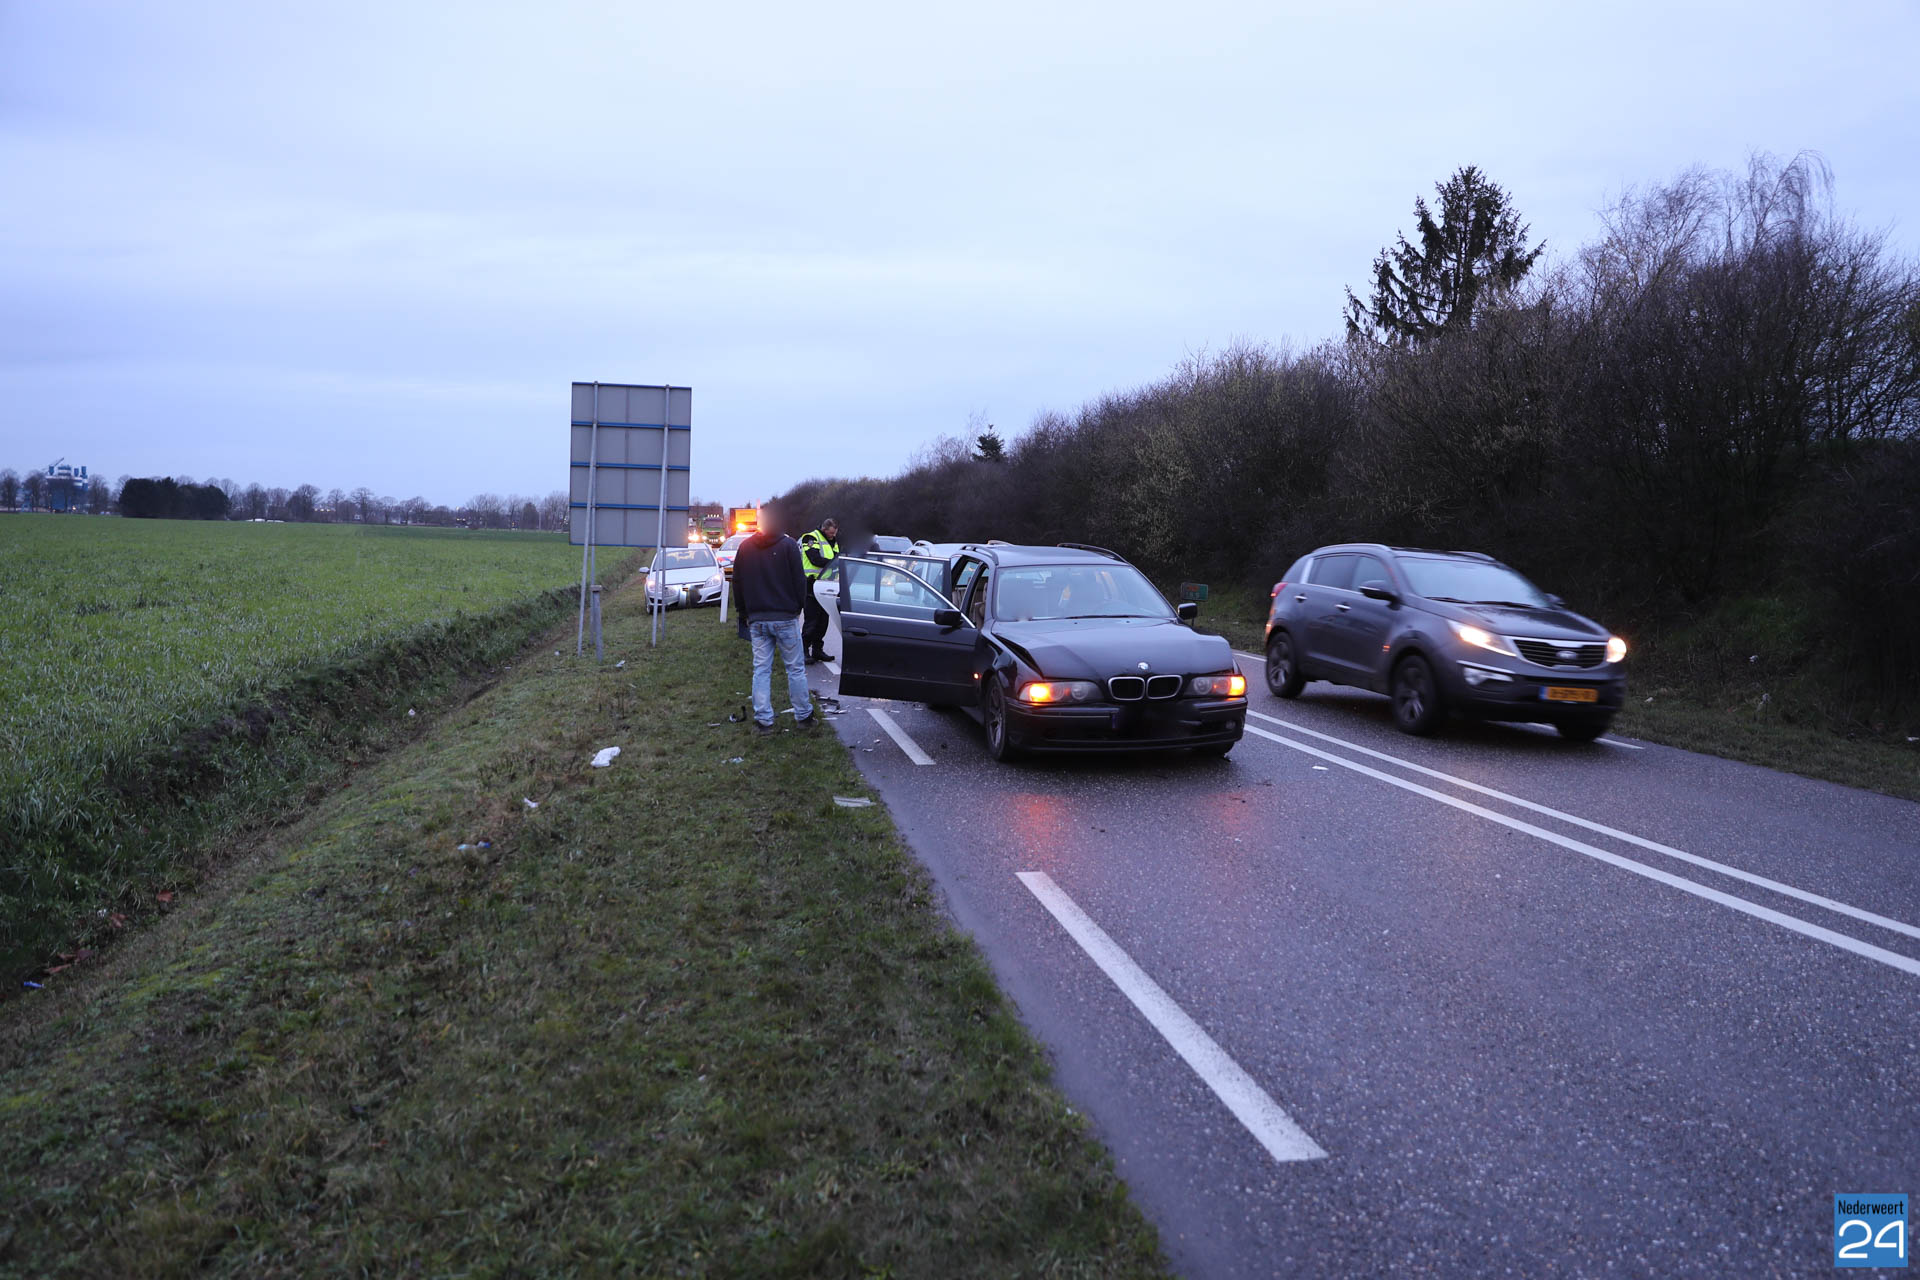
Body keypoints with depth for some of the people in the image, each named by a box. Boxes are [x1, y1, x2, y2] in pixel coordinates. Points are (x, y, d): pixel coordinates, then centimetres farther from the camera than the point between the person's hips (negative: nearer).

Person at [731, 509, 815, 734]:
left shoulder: (745, 547, 5)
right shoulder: (788, 545, -8)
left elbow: (737, 583, 10)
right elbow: (799, 580, -7)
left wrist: (745, 613, 19)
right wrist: (798, 606, 7)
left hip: (757, 620, 3)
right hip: (785, 618, -3)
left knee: (761, 669, 6)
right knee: (795, 668, 6)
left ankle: (763, 720, 5)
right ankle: (803, 716, 11)